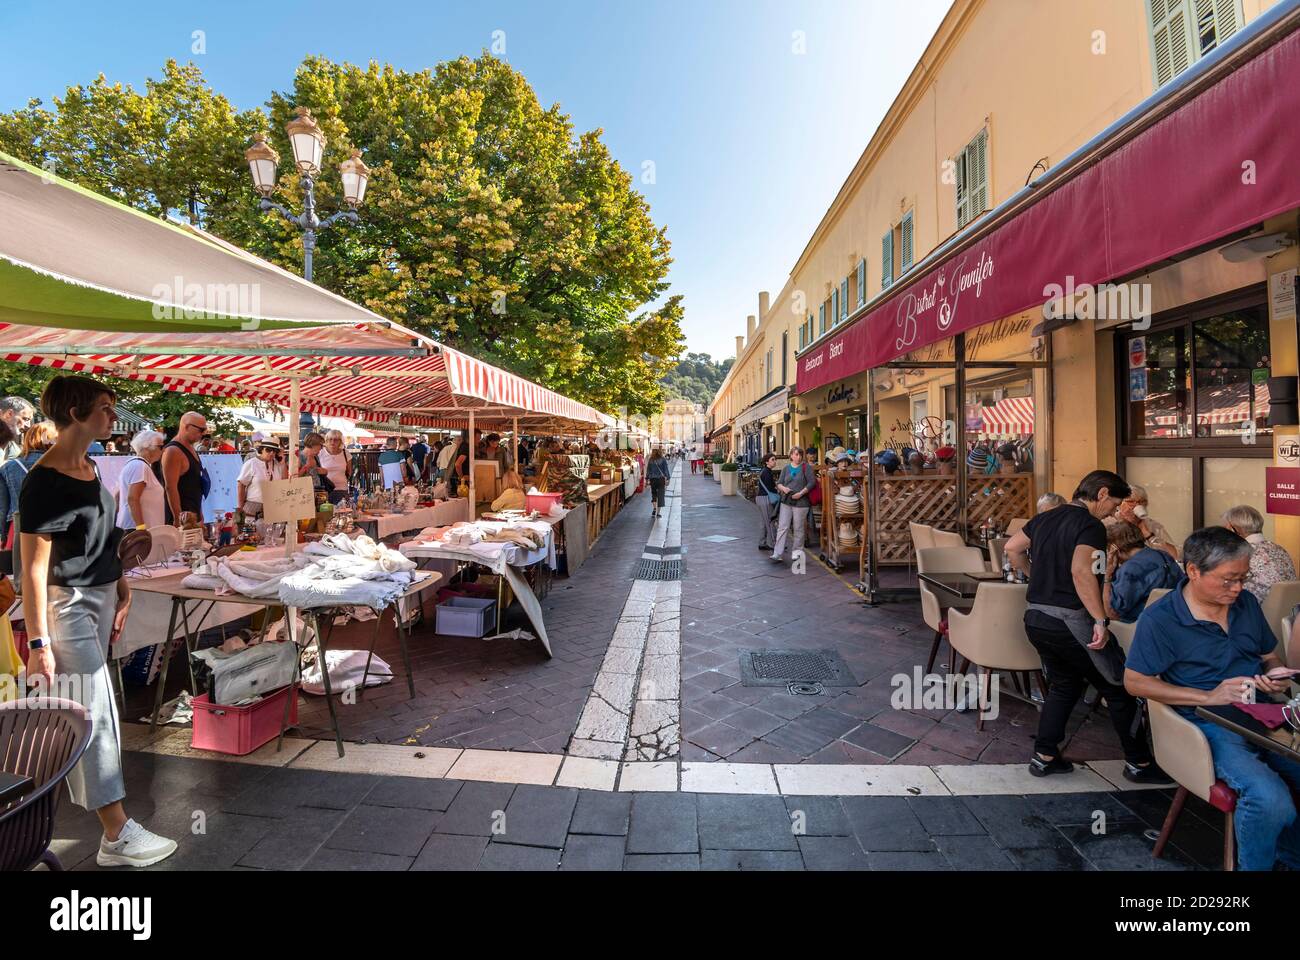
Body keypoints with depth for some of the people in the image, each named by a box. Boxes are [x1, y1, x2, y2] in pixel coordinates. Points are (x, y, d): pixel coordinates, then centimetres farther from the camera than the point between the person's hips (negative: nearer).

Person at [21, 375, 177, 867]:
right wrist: (39, 644, -19)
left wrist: (121, 592, 15)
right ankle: (117, 835, 0)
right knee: (95, 709, -6)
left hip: (101, 597, 8)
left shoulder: (89, 469, 8)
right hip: (67, 604, -8)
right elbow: (34, 568, -18)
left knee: (83, 705, 16)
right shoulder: (44, 481, -17)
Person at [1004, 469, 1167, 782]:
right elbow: (1081, 571, -28)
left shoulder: (1046, 518, 10)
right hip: (1069, 621, -8)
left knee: (1064, 685, 22)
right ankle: (1139, 763, 23)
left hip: (1035, 618, 8)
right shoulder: (1091, 525, -13)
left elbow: (1012, 548, 16)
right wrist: (1100, 621, -26)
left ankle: (1044, 757, 22)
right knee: (1119, 688, 11)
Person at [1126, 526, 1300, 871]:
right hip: (1211, 725, -6)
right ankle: (1256, 864, 1)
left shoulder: (1246, 602, 9)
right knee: (1270, 799, -28)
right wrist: (1208, 697, -14)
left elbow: (1269, 656, 22)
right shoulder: (1159, 619, -11)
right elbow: (1135, 682, -9)